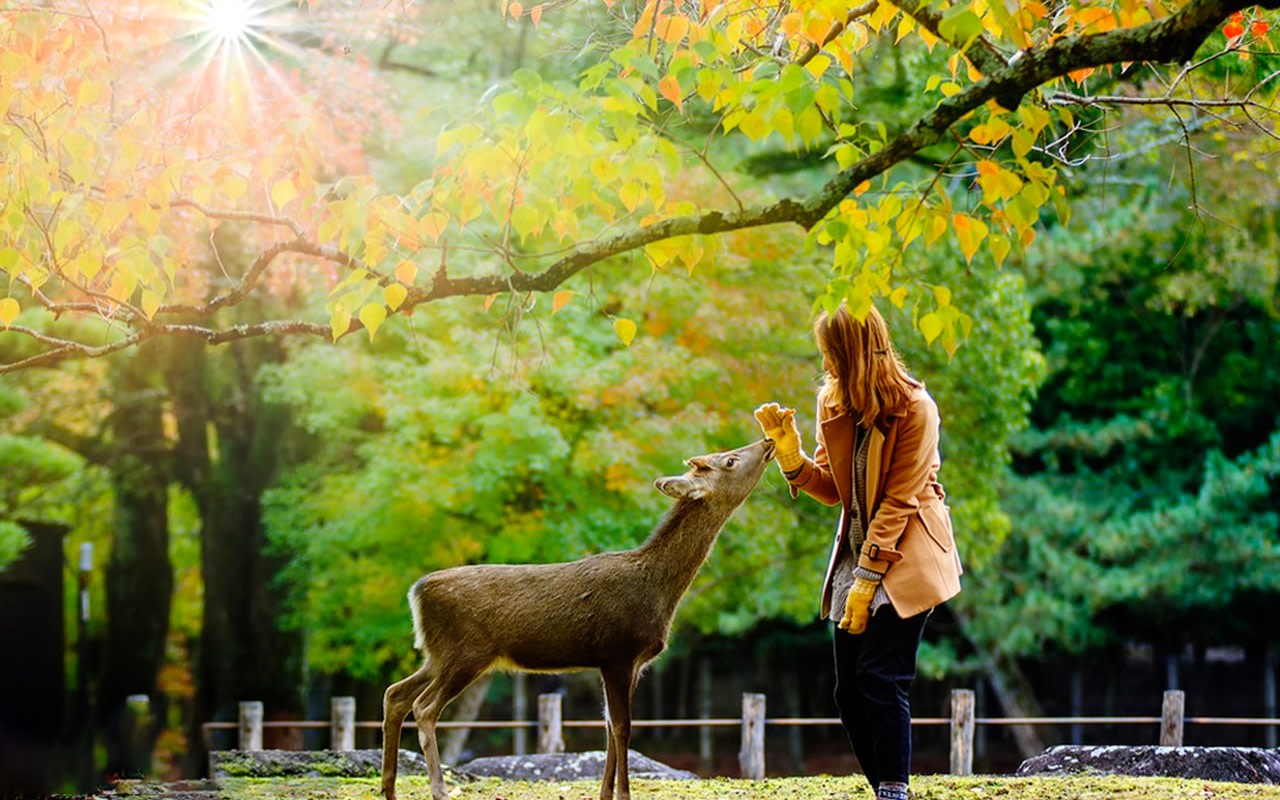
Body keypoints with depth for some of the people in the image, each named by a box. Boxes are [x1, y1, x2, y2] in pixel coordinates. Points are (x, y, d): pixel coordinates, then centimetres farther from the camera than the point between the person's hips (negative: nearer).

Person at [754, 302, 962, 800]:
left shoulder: (914, 407, -14)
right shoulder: (833, 403, 5)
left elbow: (899, 499, -16)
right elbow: (833, 489, 6)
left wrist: (868, 577, -18)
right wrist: (788, 450, -10)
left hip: (905, 559, -7)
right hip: (856, 553, 7)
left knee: (881, 681, -16)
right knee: (850, 694, 3)